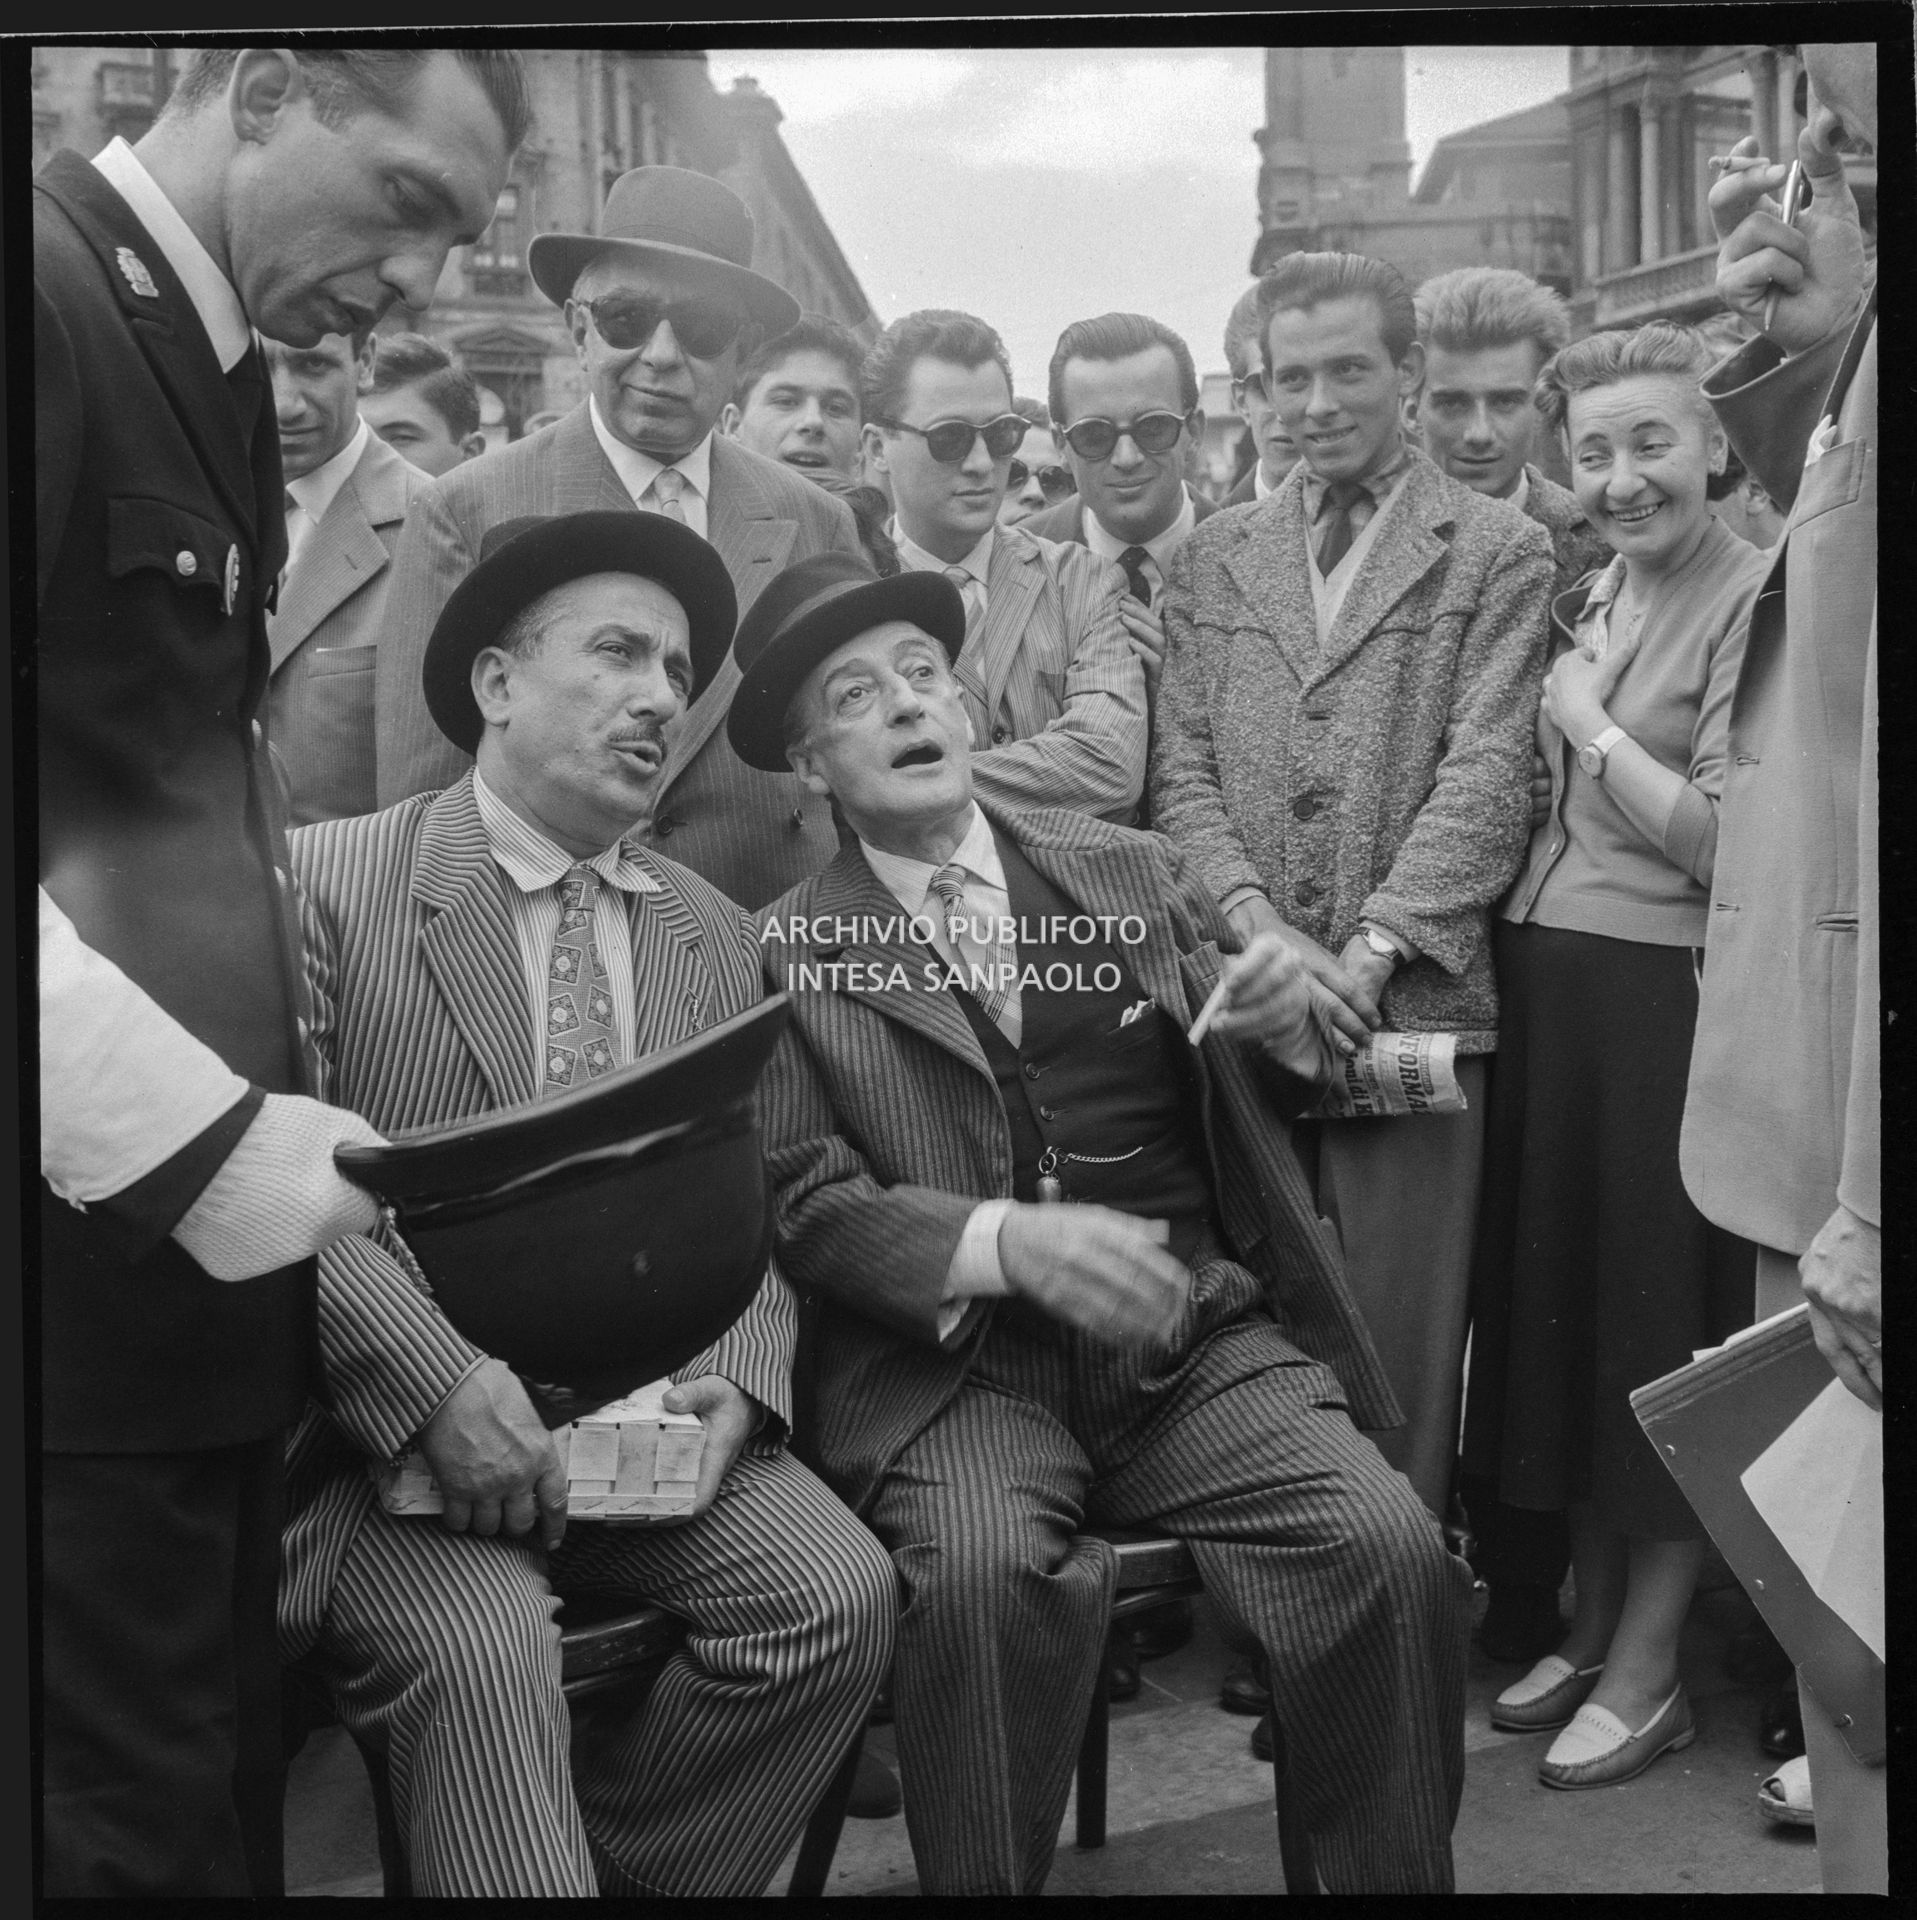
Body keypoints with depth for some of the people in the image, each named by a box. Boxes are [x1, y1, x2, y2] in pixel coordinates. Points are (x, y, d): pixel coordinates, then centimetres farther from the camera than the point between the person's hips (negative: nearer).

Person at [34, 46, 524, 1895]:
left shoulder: (215, 365, 14)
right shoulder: (49, 295, -12)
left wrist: (255, 1102, 8)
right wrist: (198, 1133, -20)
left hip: (203, 1239, 8)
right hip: (91, 1255, -8)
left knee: (224, 1797, 18)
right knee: (128, 1825, 5)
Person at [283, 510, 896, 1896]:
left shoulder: (713, 935, 13)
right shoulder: (326, 882, -2)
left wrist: (736, 1382, -8)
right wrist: (435, 1378, -23)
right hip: (392, 1427, -4)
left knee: (841, 1594, -17)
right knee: (478, 1643, -31)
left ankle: (628, 1864, 5)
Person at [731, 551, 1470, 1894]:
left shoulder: (1132, 872, 14)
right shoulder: (782, 957, 5)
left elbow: (1249, 1104, 21)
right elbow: (807, 1203, -4)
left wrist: (1286, 1025, -3)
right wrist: (1008, 1242, -22)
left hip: (1198, 1337, 3)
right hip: (959, 1365, -2)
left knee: (1392, 1550, -20)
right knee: (984, 1575, -31)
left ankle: (1400, 1877, 5)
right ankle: (983, 1880, -5)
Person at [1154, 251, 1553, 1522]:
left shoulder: (1499, 553, 6)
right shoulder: (1212, 559, 16)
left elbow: (1487, 775, -3)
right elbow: (1182, 764, 7)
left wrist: (1368, 953, -12)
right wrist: (1261, 929, -8)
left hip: (1411, 1000, -2)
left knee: (1400, 1338, 1)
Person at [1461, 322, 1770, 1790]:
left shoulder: (1754, 598, -9)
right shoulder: (1591, 599, 14)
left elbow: (1729, 842, -16)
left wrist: (1590, 725, -11)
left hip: (1665, 999, -7)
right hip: (1543, 983, 7)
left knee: (1664, 1327, 3)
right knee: (1560, 1300, 13)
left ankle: (1650, 1669, 19)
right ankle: (1593, 1625, 29)